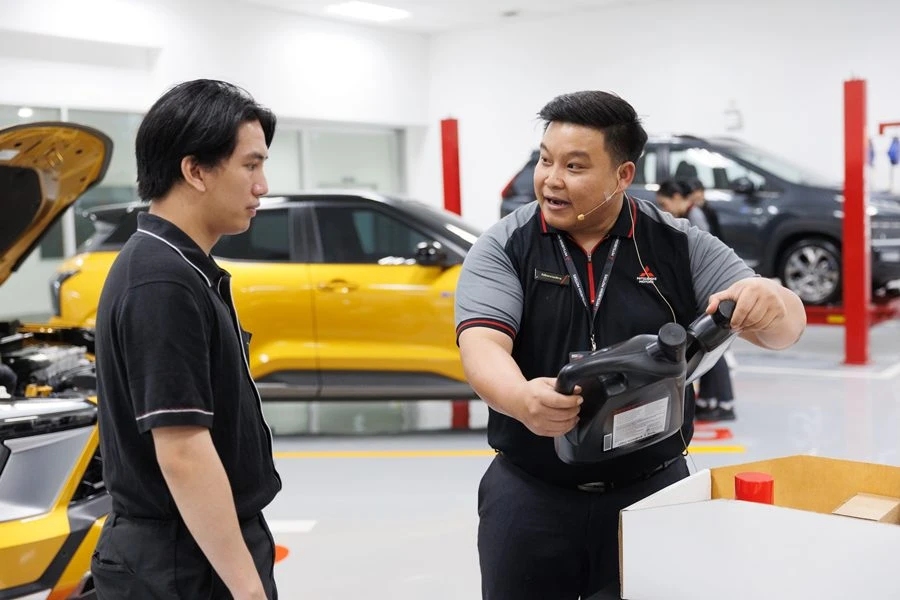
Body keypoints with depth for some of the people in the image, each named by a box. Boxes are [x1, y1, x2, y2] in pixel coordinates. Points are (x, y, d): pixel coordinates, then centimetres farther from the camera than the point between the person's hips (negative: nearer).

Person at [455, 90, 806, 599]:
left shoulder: (680, 247, -2)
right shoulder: (503, 248, -4)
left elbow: (785, 328, -5)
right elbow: (482, 345, -18)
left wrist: (771, 304, -30)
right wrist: (522, 399, -40)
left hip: (653, 490, 1)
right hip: (530, 494, 0)